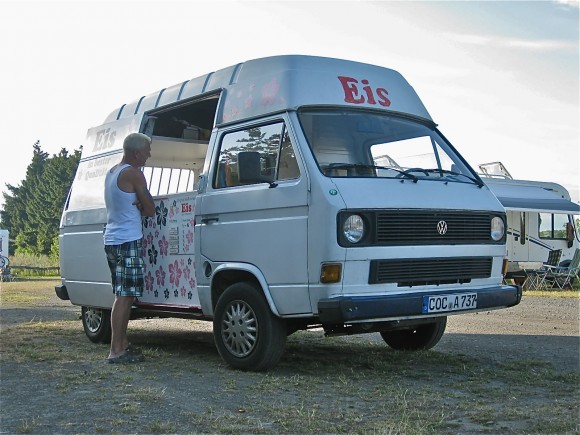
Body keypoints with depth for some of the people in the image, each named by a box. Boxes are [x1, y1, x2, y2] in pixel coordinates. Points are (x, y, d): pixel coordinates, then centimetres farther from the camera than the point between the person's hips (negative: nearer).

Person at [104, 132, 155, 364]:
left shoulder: (111, 172, 17)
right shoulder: (133, 173, -12)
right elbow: (150, 209, -8)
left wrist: (135, 206, 7)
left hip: (111, 239, 10)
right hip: (128, 241, -10)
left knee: (124, 295, 14)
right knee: (125, 296, -9)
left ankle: (123, 344, 19)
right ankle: (116, 351, -10)